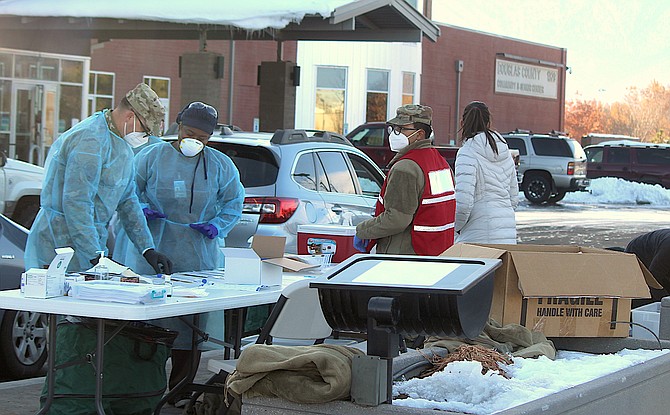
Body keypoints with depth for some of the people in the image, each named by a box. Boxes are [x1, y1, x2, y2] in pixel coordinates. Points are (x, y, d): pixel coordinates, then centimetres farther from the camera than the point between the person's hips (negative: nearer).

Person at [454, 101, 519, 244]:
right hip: (508, 236, 7)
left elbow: (463, 204, -16)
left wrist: (455, 228, 0)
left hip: (478, 238, -7)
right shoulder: (505, 153, 13)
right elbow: (514, 198, 18)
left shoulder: (468, 153, -9)